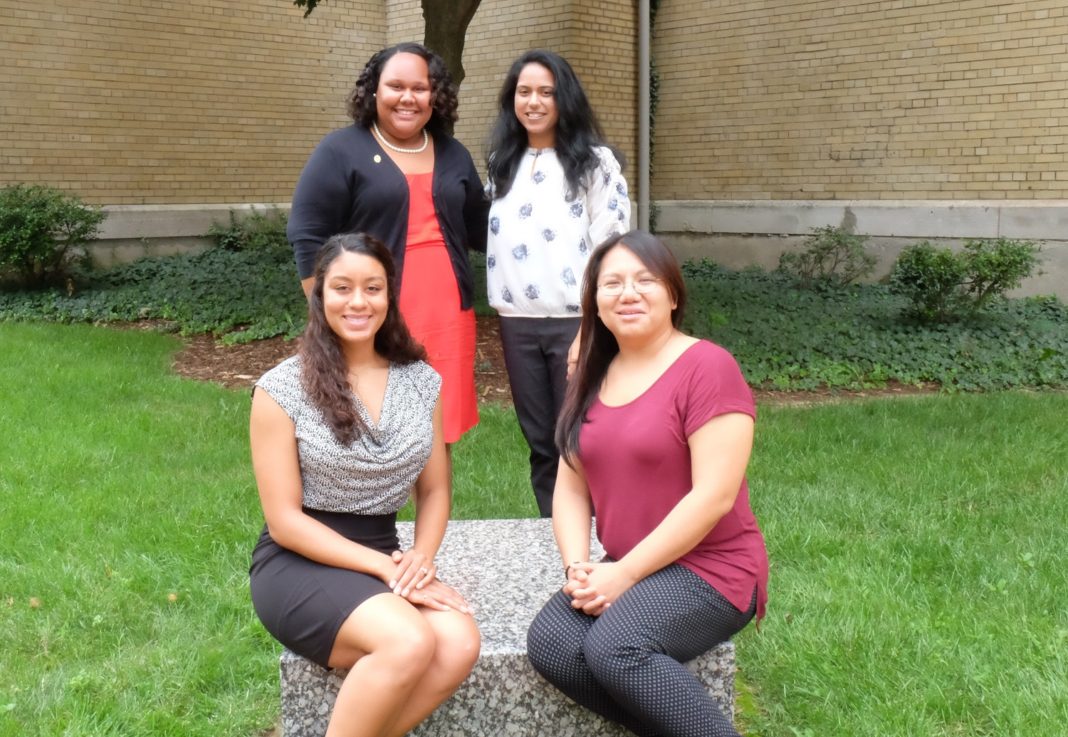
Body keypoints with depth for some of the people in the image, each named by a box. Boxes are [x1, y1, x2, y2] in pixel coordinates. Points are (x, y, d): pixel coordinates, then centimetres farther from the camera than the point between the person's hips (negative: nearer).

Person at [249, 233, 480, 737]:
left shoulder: (420, 382, 5)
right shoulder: (283, 388, -8)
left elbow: (434, 491, 12)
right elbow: (284, 520, -9)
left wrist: (419, 558, -9)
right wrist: (383, 568, -17)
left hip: (385, 558, 5)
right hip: (300, 563, -4)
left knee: (459, 645, -26)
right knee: (410, 643, -32)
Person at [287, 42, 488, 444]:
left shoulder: (453, 155, 15)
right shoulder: (340, 152, -2)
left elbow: (480, 229, 24)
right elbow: (308, 238, -6)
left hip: (446, 321, 5)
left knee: (437, 438, 9)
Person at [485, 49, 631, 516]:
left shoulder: (595, 162, -2)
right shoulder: (502, 163, 14)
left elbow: (611, 244, -8)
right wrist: (502, 309, 10)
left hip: (576, 319, -5)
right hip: (517, 322, 5)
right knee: (539, 441, 12)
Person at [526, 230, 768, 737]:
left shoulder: (706, 366, -12)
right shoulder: (592, 379, 10)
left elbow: (713, 497, -18)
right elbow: (570, 488, 9)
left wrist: (625, 572, -18)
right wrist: (577, 567, -9)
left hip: (710, 569, -7)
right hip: (625, 572, 7)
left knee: (614, 648, -29)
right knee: (548, 643, -18)